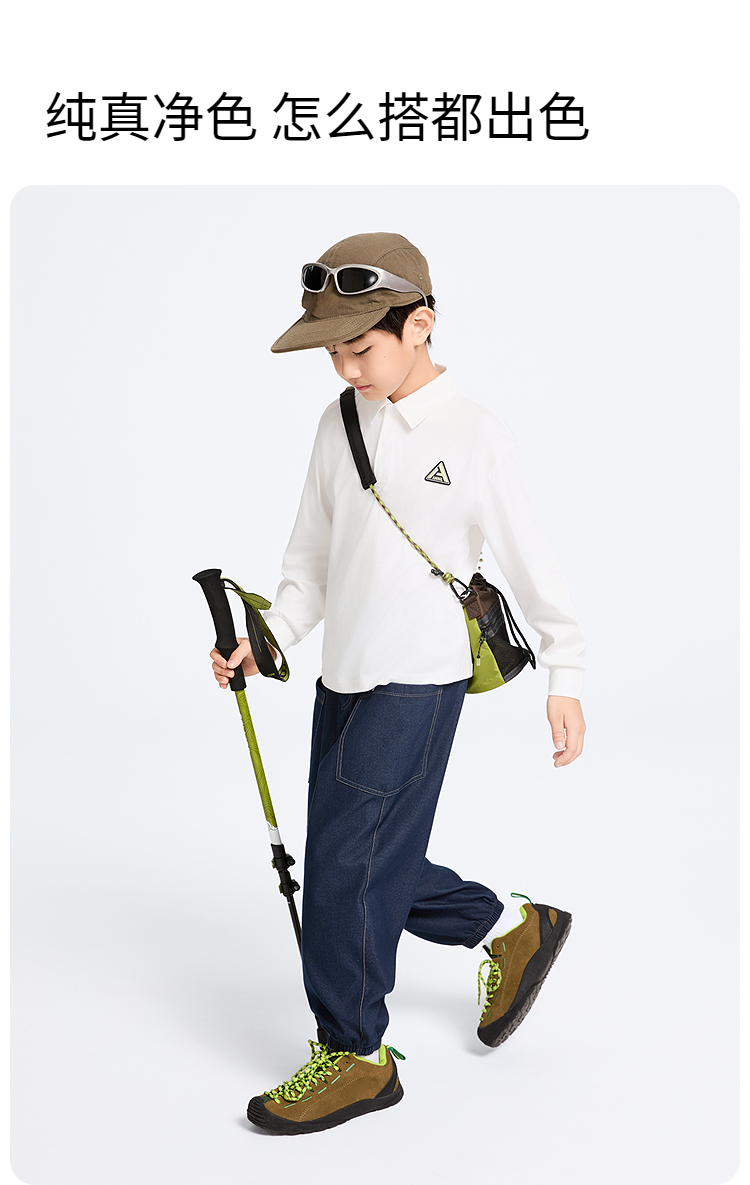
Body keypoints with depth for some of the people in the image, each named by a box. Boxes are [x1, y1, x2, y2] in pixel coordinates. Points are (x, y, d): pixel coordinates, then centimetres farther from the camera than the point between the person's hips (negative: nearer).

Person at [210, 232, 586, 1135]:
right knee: (377, 863, 14)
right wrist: (268, 638, 0)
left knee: (347, 863, -6)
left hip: (417, 683, -7)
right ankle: (514, 932, 37)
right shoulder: (339, 425, 7)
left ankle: (355, 1057, 12)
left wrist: (566, 679, 0)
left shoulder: (473, 437, -10)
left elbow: (528, 560, -4)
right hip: (343, 680, 7)